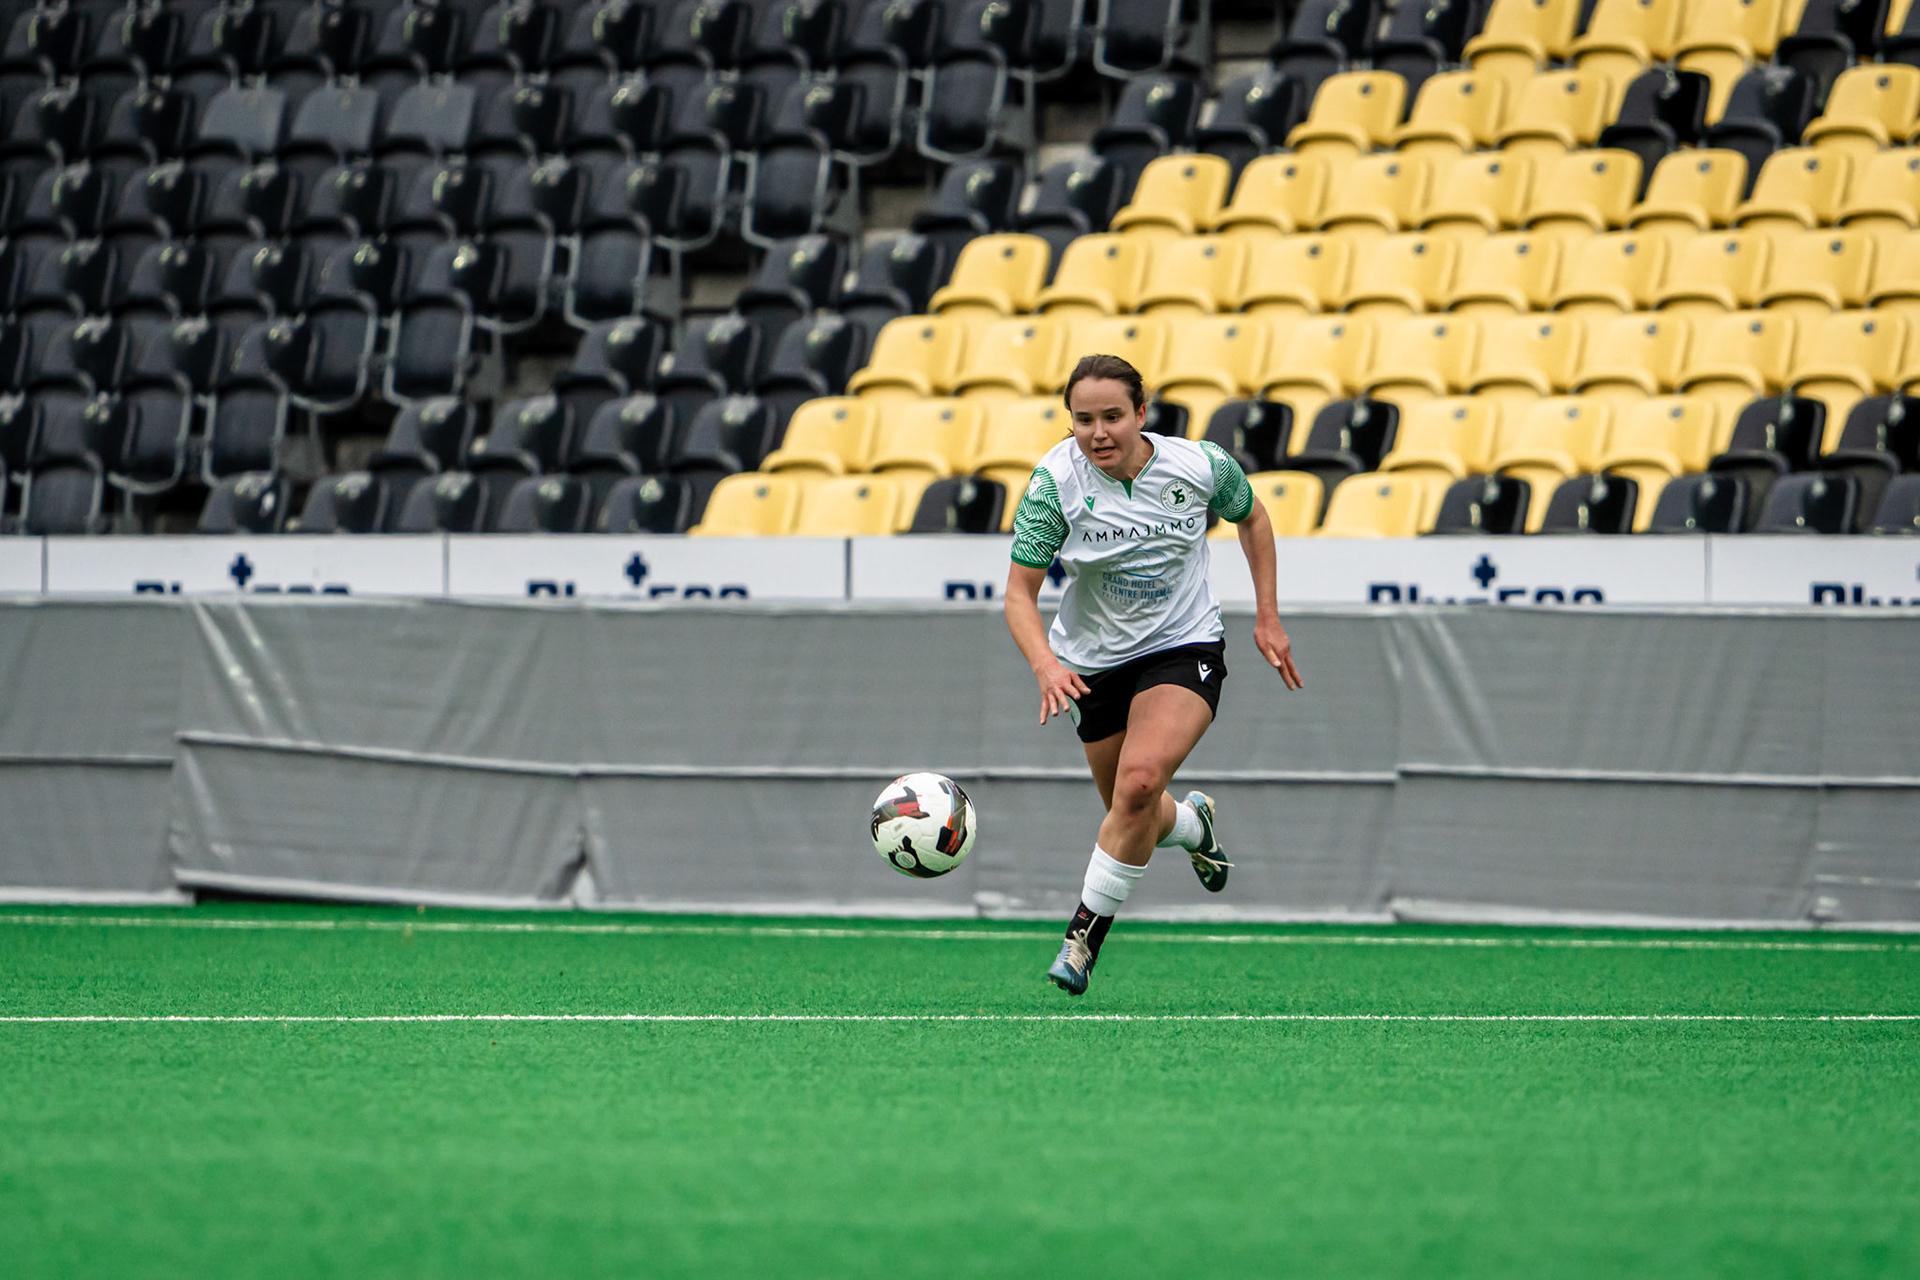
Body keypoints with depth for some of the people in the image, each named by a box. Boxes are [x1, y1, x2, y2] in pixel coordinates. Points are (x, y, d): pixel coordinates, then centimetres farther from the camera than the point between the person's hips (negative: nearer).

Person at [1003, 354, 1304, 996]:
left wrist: (1268, 617, 5)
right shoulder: (1056, 480, -19)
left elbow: (1251, 516, 7)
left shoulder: (1199, 465, -16)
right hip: (1093, 664, 2)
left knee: (1140, 781, -27)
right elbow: (1019, 592, -17)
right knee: (1134, 819, 13)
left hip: (1185, 649, -2)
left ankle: (1086, 931, -13)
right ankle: (1194, 824, 50)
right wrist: (1045, 664, -35)